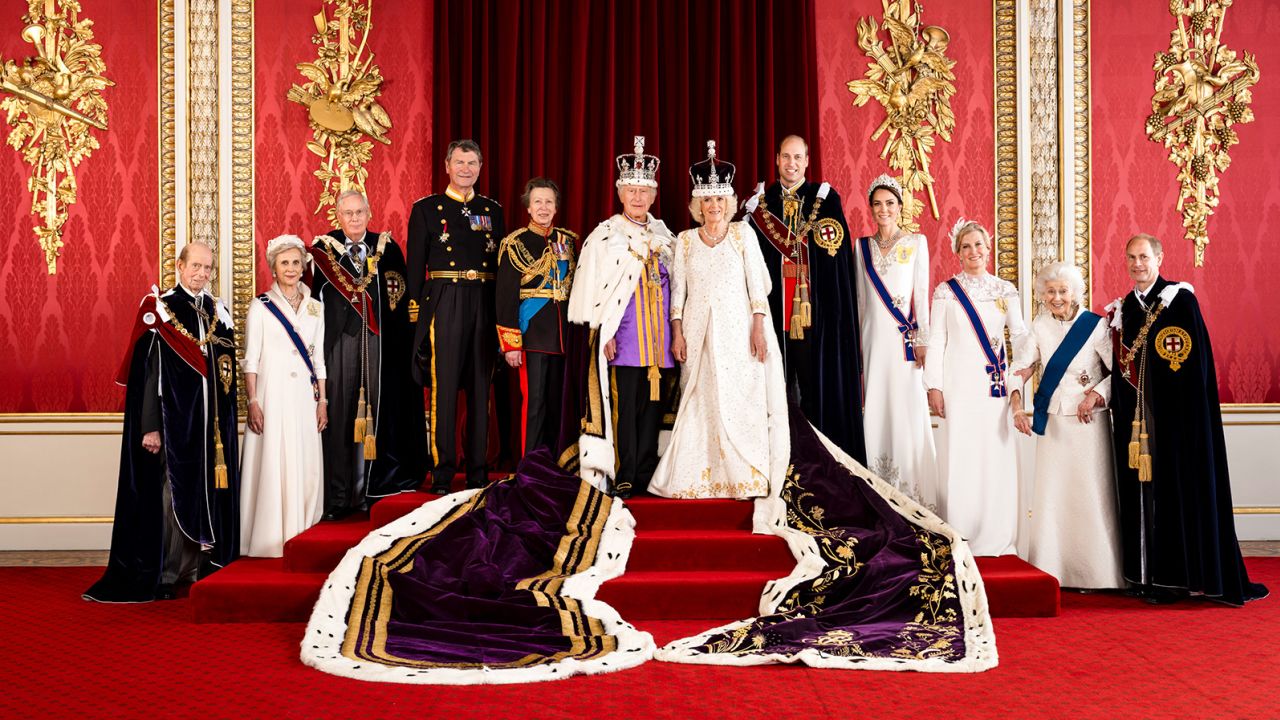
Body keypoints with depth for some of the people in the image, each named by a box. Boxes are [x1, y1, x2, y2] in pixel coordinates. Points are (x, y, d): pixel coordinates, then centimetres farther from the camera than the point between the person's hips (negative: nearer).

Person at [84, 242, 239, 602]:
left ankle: (200, 567, 14)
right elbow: (148, 371, -7)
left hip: (213, 421, 5)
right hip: (174, 419, -5)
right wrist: (150, 426, -13)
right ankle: (166, 575, 6)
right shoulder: (159, 309, -3)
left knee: (209, 490, 6)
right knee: (173, 492, -2)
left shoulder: (218, 311, 11)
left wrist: (227, 423, 9)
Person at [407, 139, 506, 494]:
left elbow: (501, 265, 13)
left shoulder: (492, 210, 14)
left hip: (485, 303, 3)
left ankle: (478, 469, 14)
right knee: (444, 385, -4)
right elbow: (415, 266, 3)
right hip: (444, 302, -3)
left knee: (481, 386, 6)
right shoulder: (426, 208, 5)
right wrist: (419, 310, -4)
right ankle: (443, 471, 4)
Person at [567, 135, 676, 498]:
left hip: (658, 338, 5)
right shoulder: (604, 236, 0)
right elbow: (591, 287, -3)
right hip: (622, 337, -5)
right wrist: (604, 332, -11)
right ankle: (622, 478, -1)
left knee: (652, 406, 5)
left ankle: (645, 476, 12)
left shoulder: (663, 236, 15)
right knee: (622, 406, -7)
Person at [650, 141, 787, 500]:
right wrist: (677, 333, -1)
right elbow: (677, 289, 7)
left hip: (737, 329, -1)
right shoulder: (685, 239, 8)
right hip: (698, 331, 1)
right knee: (701, 402, 0)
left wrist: (759, 327, -7)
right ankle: (702, 477, 6)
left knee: (739, 400, -3)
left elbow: (757, 283, 1)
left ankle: (744, 475, 4)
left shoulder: (743, 233, 4)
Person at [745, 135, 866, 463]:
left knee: (816, 382, 0)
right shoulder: (760, 200, 11)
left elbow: (837, 253, 0)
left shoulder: (826, 198, 6)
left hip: (816, 307, -1)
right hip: (773, 303, 1)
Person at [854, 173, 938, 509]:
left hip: (904, 338, -2)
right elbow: (860, 297, 13)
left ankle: (914, 492, 2)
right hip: (873, 338, 3)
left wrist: (922, 339, -7)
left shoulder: (917, 241, 4)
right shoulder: (862, 246, 12)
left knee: (909, 410, -5)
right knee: (875, 411, 2)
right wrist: (857, 341, 9)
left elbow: (922, 292, -1)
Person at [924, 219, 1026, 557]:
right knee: (960, 456, -3)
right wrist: (934, 386, -4)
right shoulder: (946, 291, 4)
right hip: (960, 383, -2)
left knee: (997, 456, 1)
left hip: (995, 384, 2)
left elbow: (1020, 333, 4)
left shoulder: (1005, 290, 10)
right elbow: (936, 341, 2)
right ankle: (960, 537, 5)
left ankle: (996, 536, 10)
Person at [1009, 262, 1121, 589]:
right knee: (1051, 495, 5)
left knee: (1090, 496, -1)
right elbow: (1020, 367, -3)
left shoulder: (1095, 326, -6)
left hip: (1088, 422, -3)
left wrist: (1096, 395, -17)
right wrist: (1017, 406, -16)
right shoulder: (1040, 327, 4)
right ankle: (1050, 572, 13)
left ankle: (1095, 574, 9)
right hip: (1052, 422, 3)